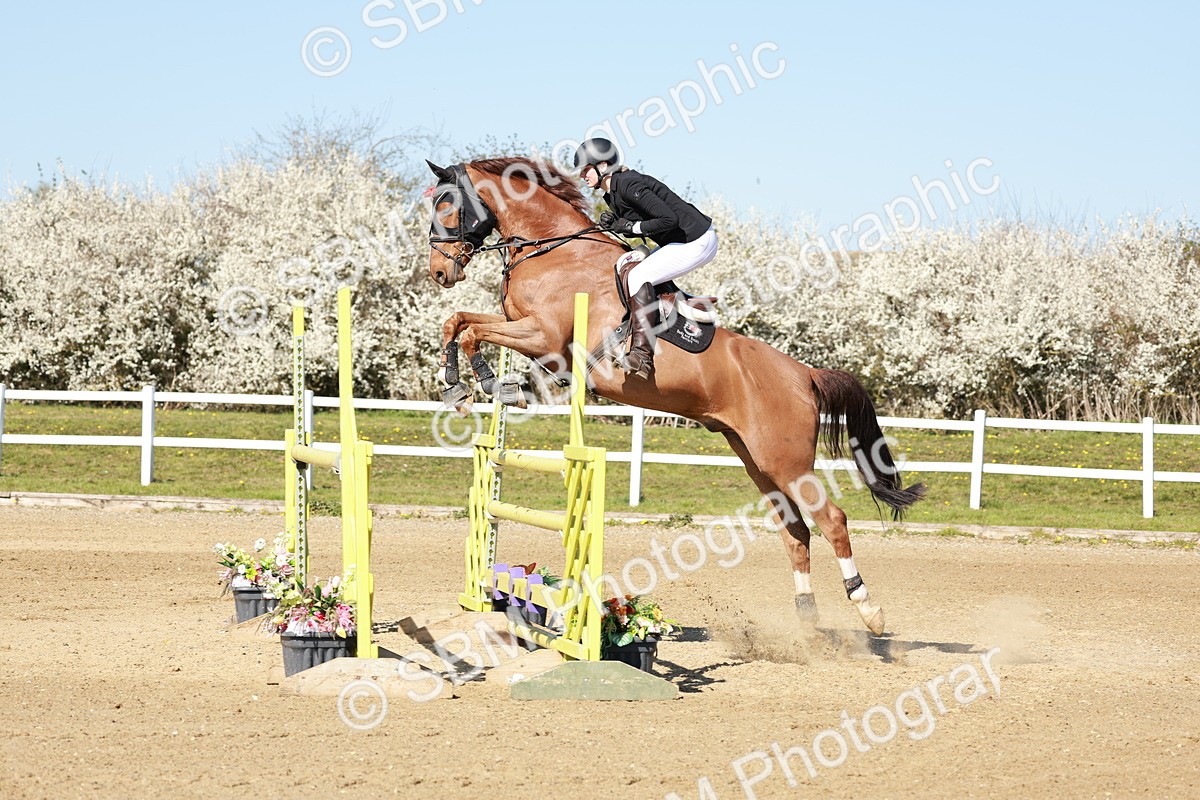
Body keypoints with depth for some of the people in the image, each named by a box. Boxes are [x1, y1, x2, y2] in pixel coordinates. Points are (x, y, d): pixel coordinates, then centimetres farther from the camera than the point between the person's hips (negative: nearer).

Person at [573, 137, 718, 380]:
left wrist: (632, 227, -18)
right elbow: (643, 225, 17)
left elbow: (669, 219, -27)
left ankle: (642, 355, -27)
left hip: (696, 243, -11)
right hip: (682, 242, 11)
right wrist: (614, 223, -1)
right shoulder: (612, 193, 10)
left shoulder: (628, 185, -20)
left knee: (638, 277, -20)